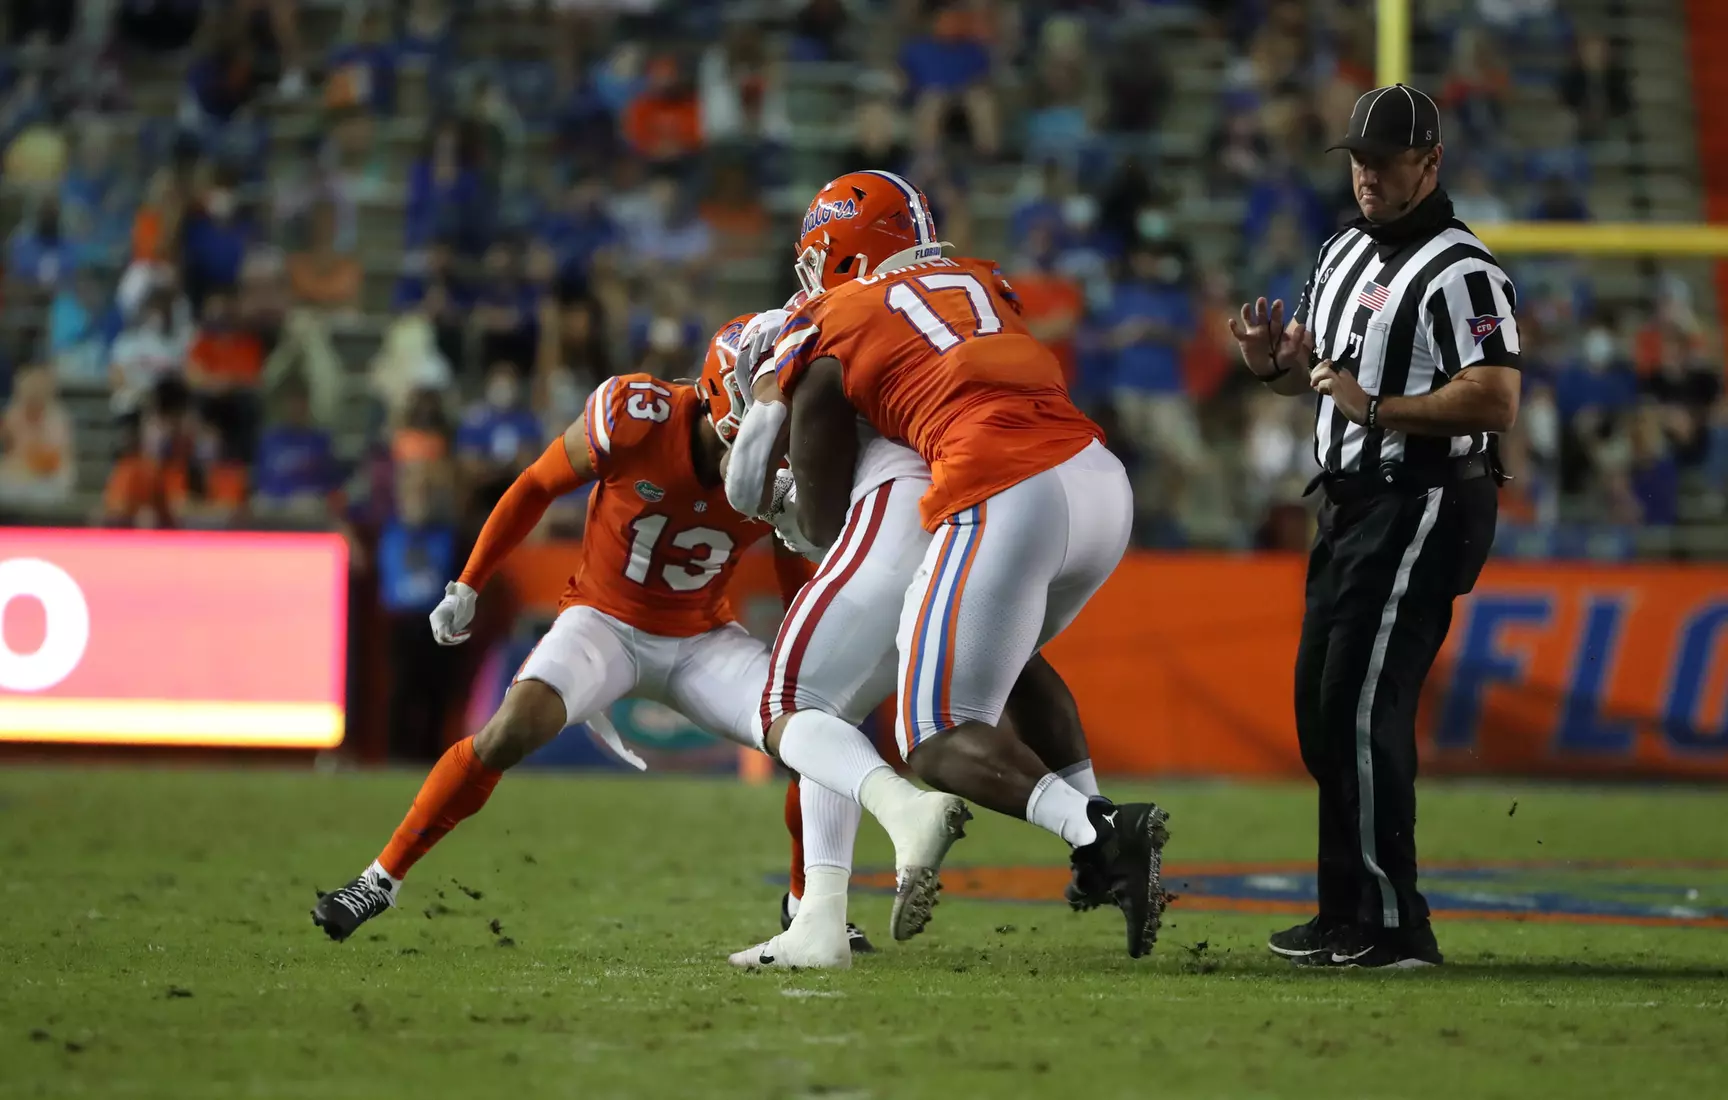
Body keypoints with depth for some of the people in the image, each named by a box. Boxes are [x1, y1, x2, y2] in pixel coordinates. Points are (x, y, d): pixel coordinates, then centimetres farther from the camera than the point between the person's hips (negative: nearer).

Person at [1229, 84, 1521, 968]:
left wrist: (1376, 407, -25)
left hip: (1421, 508, -10)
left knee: (1363, 706, -13)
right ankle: (1348, 915, 22)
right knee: (1321, 705, 13)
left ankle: (1391, 927, -10)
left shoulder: (1460, 272, -14)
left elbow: (1495, 402, -23)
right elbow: (1317, 370, 25)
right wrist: (1274, 363, 2)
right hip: (1351, 502, 10)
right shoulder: (1345, 252, 15)